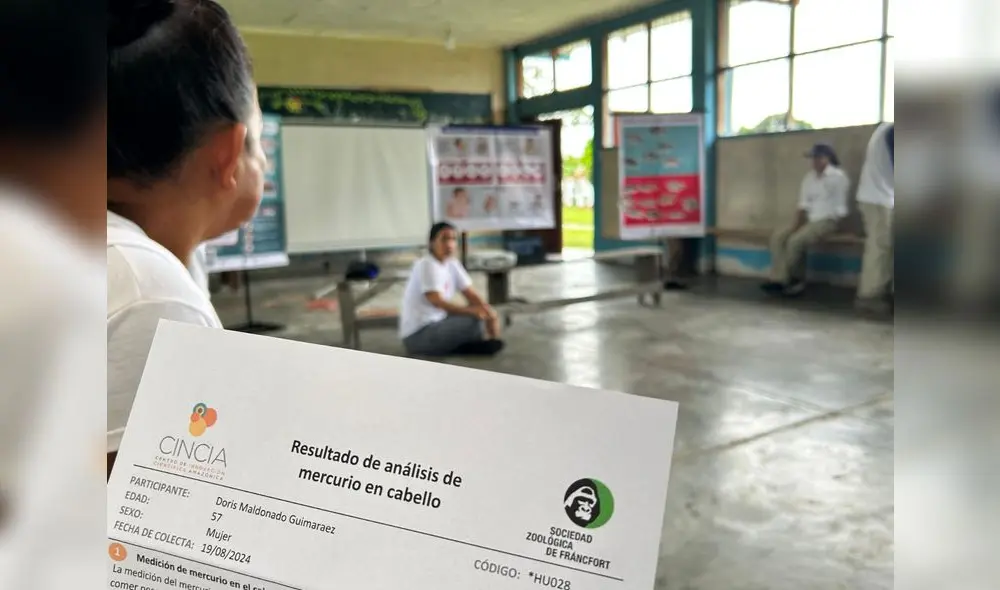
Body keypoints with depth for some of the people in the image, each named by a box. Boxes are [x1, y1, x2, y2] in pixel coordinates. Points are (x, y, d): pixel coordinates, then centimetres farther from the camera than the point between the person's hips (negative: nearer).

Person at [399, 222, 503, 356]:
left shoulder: (452, 263, 8)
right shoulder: (427, 265, -17)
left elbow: (470, 294, 5)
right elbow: (437, 301, -28)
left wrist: (487, 310, -13)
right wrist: (471, 311, -38)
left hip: (435, 323, 9)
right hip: (417, 335, -9)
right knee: (475, 321, -26)